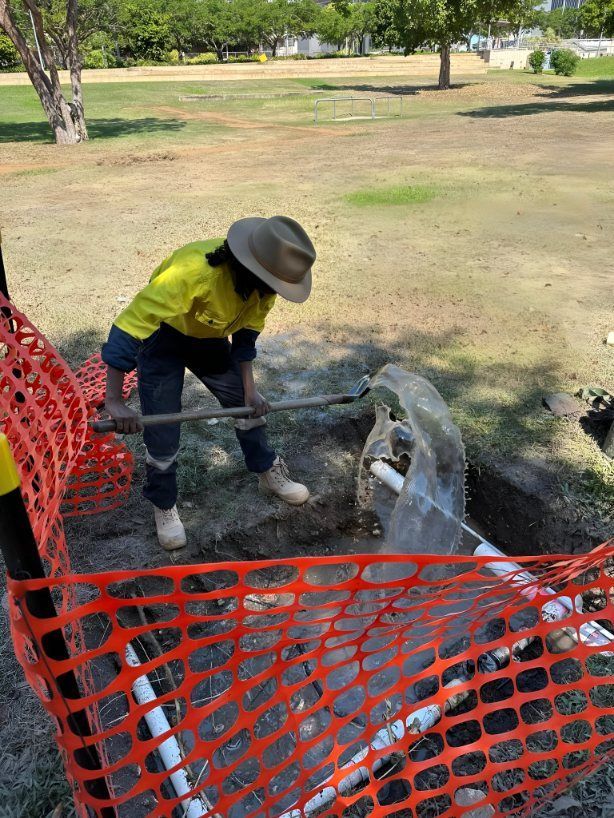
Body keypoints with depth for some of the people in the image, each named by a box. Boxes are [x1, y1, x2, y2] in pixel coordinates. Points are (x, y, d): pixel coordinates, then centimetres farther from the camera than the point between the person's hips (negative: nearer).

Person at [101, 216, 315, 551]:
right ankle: (164, 506, 20)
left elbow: (246, 331, -4)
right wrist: (115, 401, -38)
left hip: (208, 337, 6)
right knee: (162, 433, -5)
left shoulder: (262, 279, -21)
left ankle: (268, 473, 31)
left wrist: (249, 389, -9)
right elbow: (128, 325, -40)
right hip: (161, 336, -5)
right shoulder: (194, 270, -41)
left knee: (248, 404, 9)